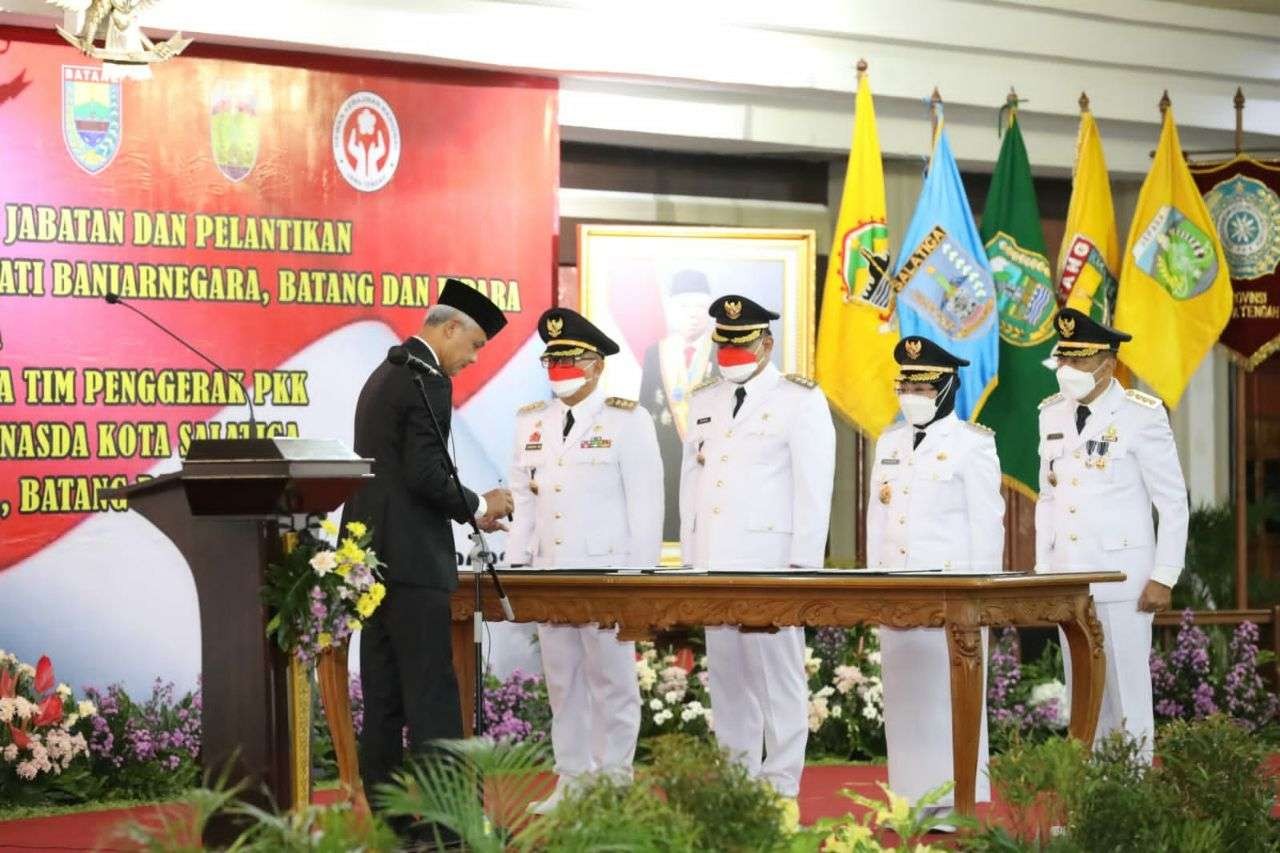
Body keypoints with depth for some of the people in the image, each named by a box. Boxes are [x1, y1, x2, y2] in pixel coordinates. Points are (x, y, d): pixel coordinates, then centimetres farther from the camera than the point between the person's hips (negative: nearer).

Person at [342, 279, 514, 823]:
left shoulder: (384, 375, 19)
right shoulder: (428, 383, -12)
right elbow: (424, 475, -19)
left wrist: (466, 509, 17)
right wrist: (476, 507, -4)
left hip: (370, 554, 10)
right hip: (410, 557, -10)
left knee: (384, 695, 9)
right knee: (431, 695, -10)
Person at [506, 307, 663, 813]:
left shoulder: (627, 421, -2)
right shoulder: (531, 423, 13)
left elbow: (645, 503, -4)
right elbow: (523, 499, 15)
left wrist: (641, 576, -9)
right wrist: (517, 564, 8)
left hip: (607, 572, -5)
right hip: (550, 574, 5)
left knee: (611, 680, -1)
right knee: (562, 682, 8)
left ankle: (615, 783, 5)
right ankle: (571, 781, 15)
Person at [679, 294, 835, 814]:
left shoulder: (801, 401, -1)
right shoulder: (703, 402, 16)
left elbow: (814, 487, -6)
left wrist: (803, 565, -11)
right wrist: (689, 556, 12)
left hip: (772, 566, -6)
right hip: (714, 566, 6)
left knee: (778, 672, -5)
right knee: (726, 674, 7)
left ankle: (780, 787, -1)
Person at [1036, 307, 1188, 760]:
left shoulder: (1142, 415, -9)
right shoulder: (1052, 413, 9)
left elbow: (1174, 503, -8)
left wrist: (1164, 578, -11)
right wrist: (1043, 568, 11)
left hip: (1123, 577, -5)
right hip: (1068, 578, 5)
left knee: (1127, 689, -2)